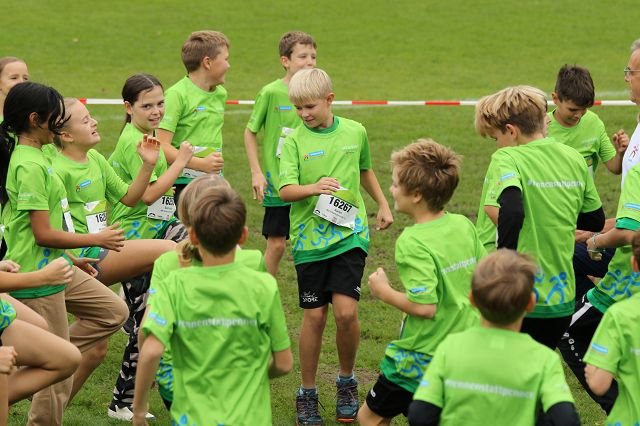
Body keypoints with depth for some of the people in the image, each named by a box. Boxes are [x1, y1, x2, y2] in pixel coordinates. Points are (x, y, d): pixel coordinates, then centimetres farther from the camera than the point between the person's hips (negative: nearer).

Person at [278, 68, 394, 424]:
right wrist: (313, 188, -31)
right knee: (315, 315, 2)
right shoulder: (294, 141, -3)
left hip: (350, 234, 1)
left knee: (346, 311, -12)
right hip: (310, 237, -1)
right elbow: (286, 190, -13)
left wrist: (383, 204, 27)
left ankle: (347, 381, 13)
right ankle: (307, 394, 18)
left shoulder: (355, 132, 4)